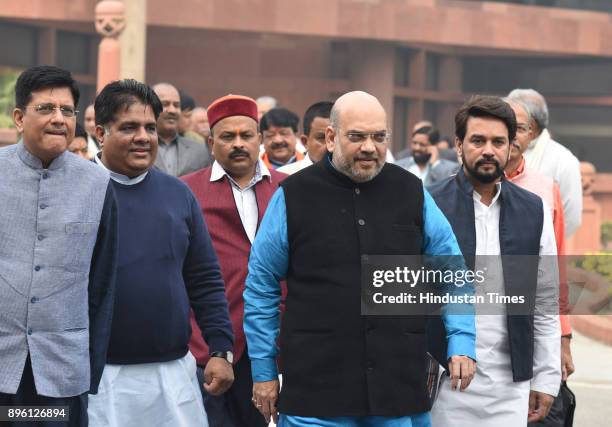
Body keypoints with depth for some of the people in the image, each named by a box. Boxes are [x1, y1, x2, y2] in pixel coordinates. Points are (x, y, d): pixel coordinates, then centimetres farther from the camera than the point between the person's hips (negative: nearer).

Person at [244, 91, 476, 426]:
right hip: (315, 389, -2)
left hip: (400, 389, 2)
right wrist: (264, 371, 5)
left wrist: (462, 343, 1)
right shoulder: (294, 196, 0)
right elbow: (261, 287, 5)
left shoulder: (411, 192, 7)